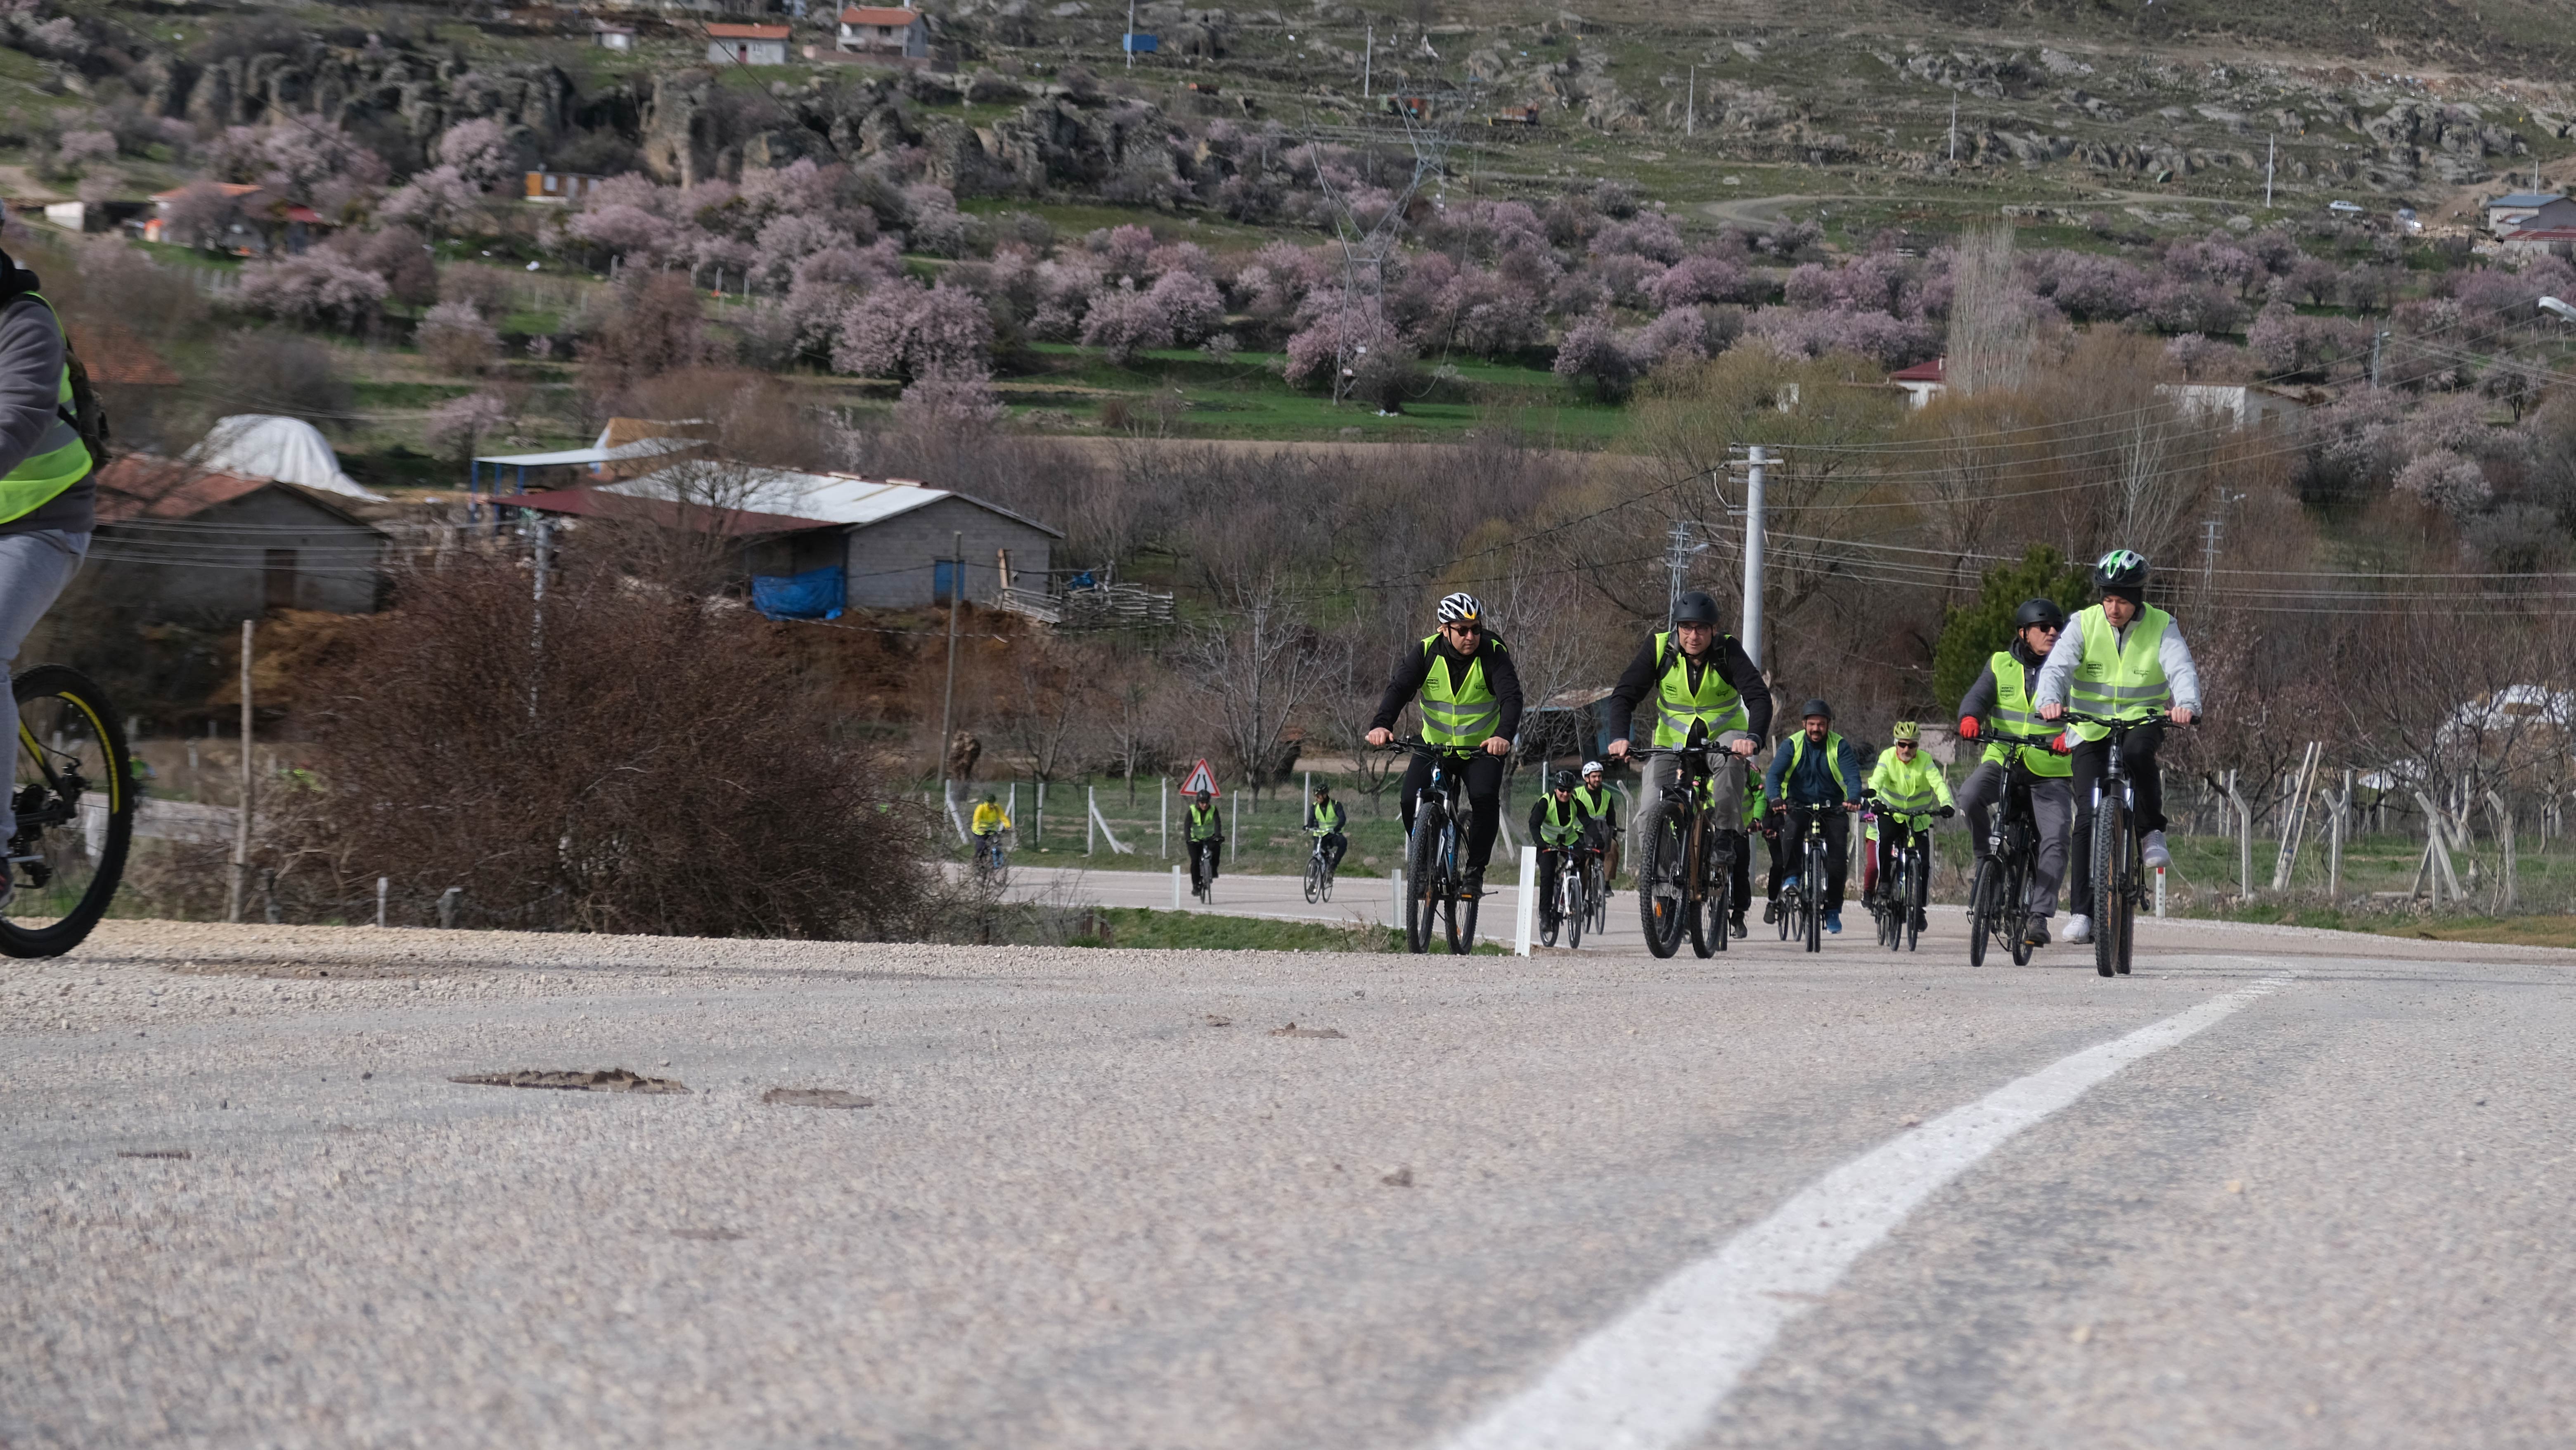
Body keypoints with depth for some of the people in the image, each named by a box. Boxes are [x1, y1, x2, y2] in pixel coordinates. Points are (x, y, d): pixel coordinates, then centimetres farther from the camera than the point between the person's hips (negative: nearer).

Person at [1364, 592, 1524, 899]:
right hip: (1435, 746, 2)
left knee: (1485, 798, -27)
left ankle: (1475, 872, -10)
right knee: (1411, 800, -19)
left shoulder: (1493, 653, -16)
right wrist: (1381, 724, -42)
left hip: (1483, 748, -2)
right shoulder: (1426, 652, -11)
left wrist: (1504, 736, -47)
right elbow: (1399, 688, -21)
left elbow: (1511, 697, -27)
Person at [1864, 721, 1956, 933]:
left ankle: (1919, 907, 8)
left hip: (1919, 817, 0)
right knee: (1885, 840, -31)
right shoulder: (1887, 757, -13)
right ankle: (1884, 882, -13)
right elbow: (1877, 780, -27)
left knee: (1923, 863, -6)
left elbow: (1938, 783, -28)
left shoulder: (1925, 760, -15)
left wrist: (1946, 804, -47)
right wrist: (1874, 800, -48)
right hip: (1891, 813, 0)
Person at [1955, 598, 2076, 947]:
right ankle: (1987, 859, -7)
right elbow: (1978, 696, -6)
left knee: (2055, 840, -17)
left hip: (2051, 771, -1)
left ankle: (2040, 915, -14)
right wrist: (1970, 718, -30)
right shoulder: (2001, 665, 6)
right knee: (1970, 796, -29)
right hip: (2002, 759, 1)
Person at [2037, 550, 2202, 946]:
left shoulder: (2161, 627, -8)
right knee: (2088, 817, -10)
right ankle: (2081, 911, -6)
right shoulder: (2084, 624, -8)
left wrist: (2186, 704, -45)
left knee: (2137, 751, -38)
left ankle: (2151, 832, -17)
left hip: (2141, 723, -1)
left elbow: (2182, 670, -23)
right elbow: (2056, 666, -20)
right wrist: (2050, 701, -42)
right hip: (2091, 732, 1)